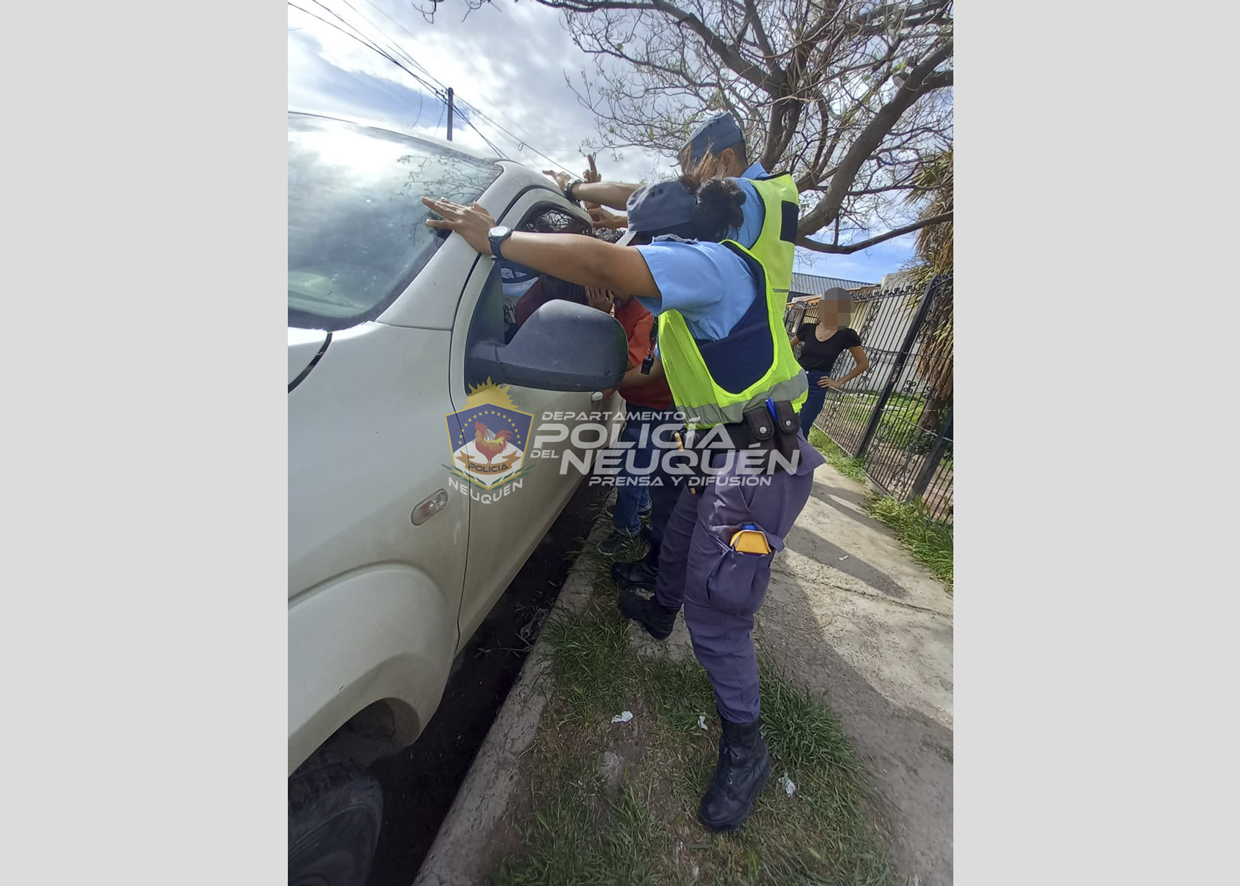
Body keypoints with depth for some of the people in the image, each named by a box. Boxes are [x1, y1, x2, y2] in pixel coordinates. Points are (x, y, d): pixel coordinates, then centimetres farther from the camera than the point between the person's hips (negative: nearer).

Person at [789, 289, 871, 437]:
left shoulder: (845, 335, -4)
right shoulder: (807, 328, 2)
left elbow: (863, 364, 5)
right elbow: (789, 347, 23)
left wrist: (839, 382, 1)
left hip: (816, 387, -3)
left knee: (799, 430, -7)